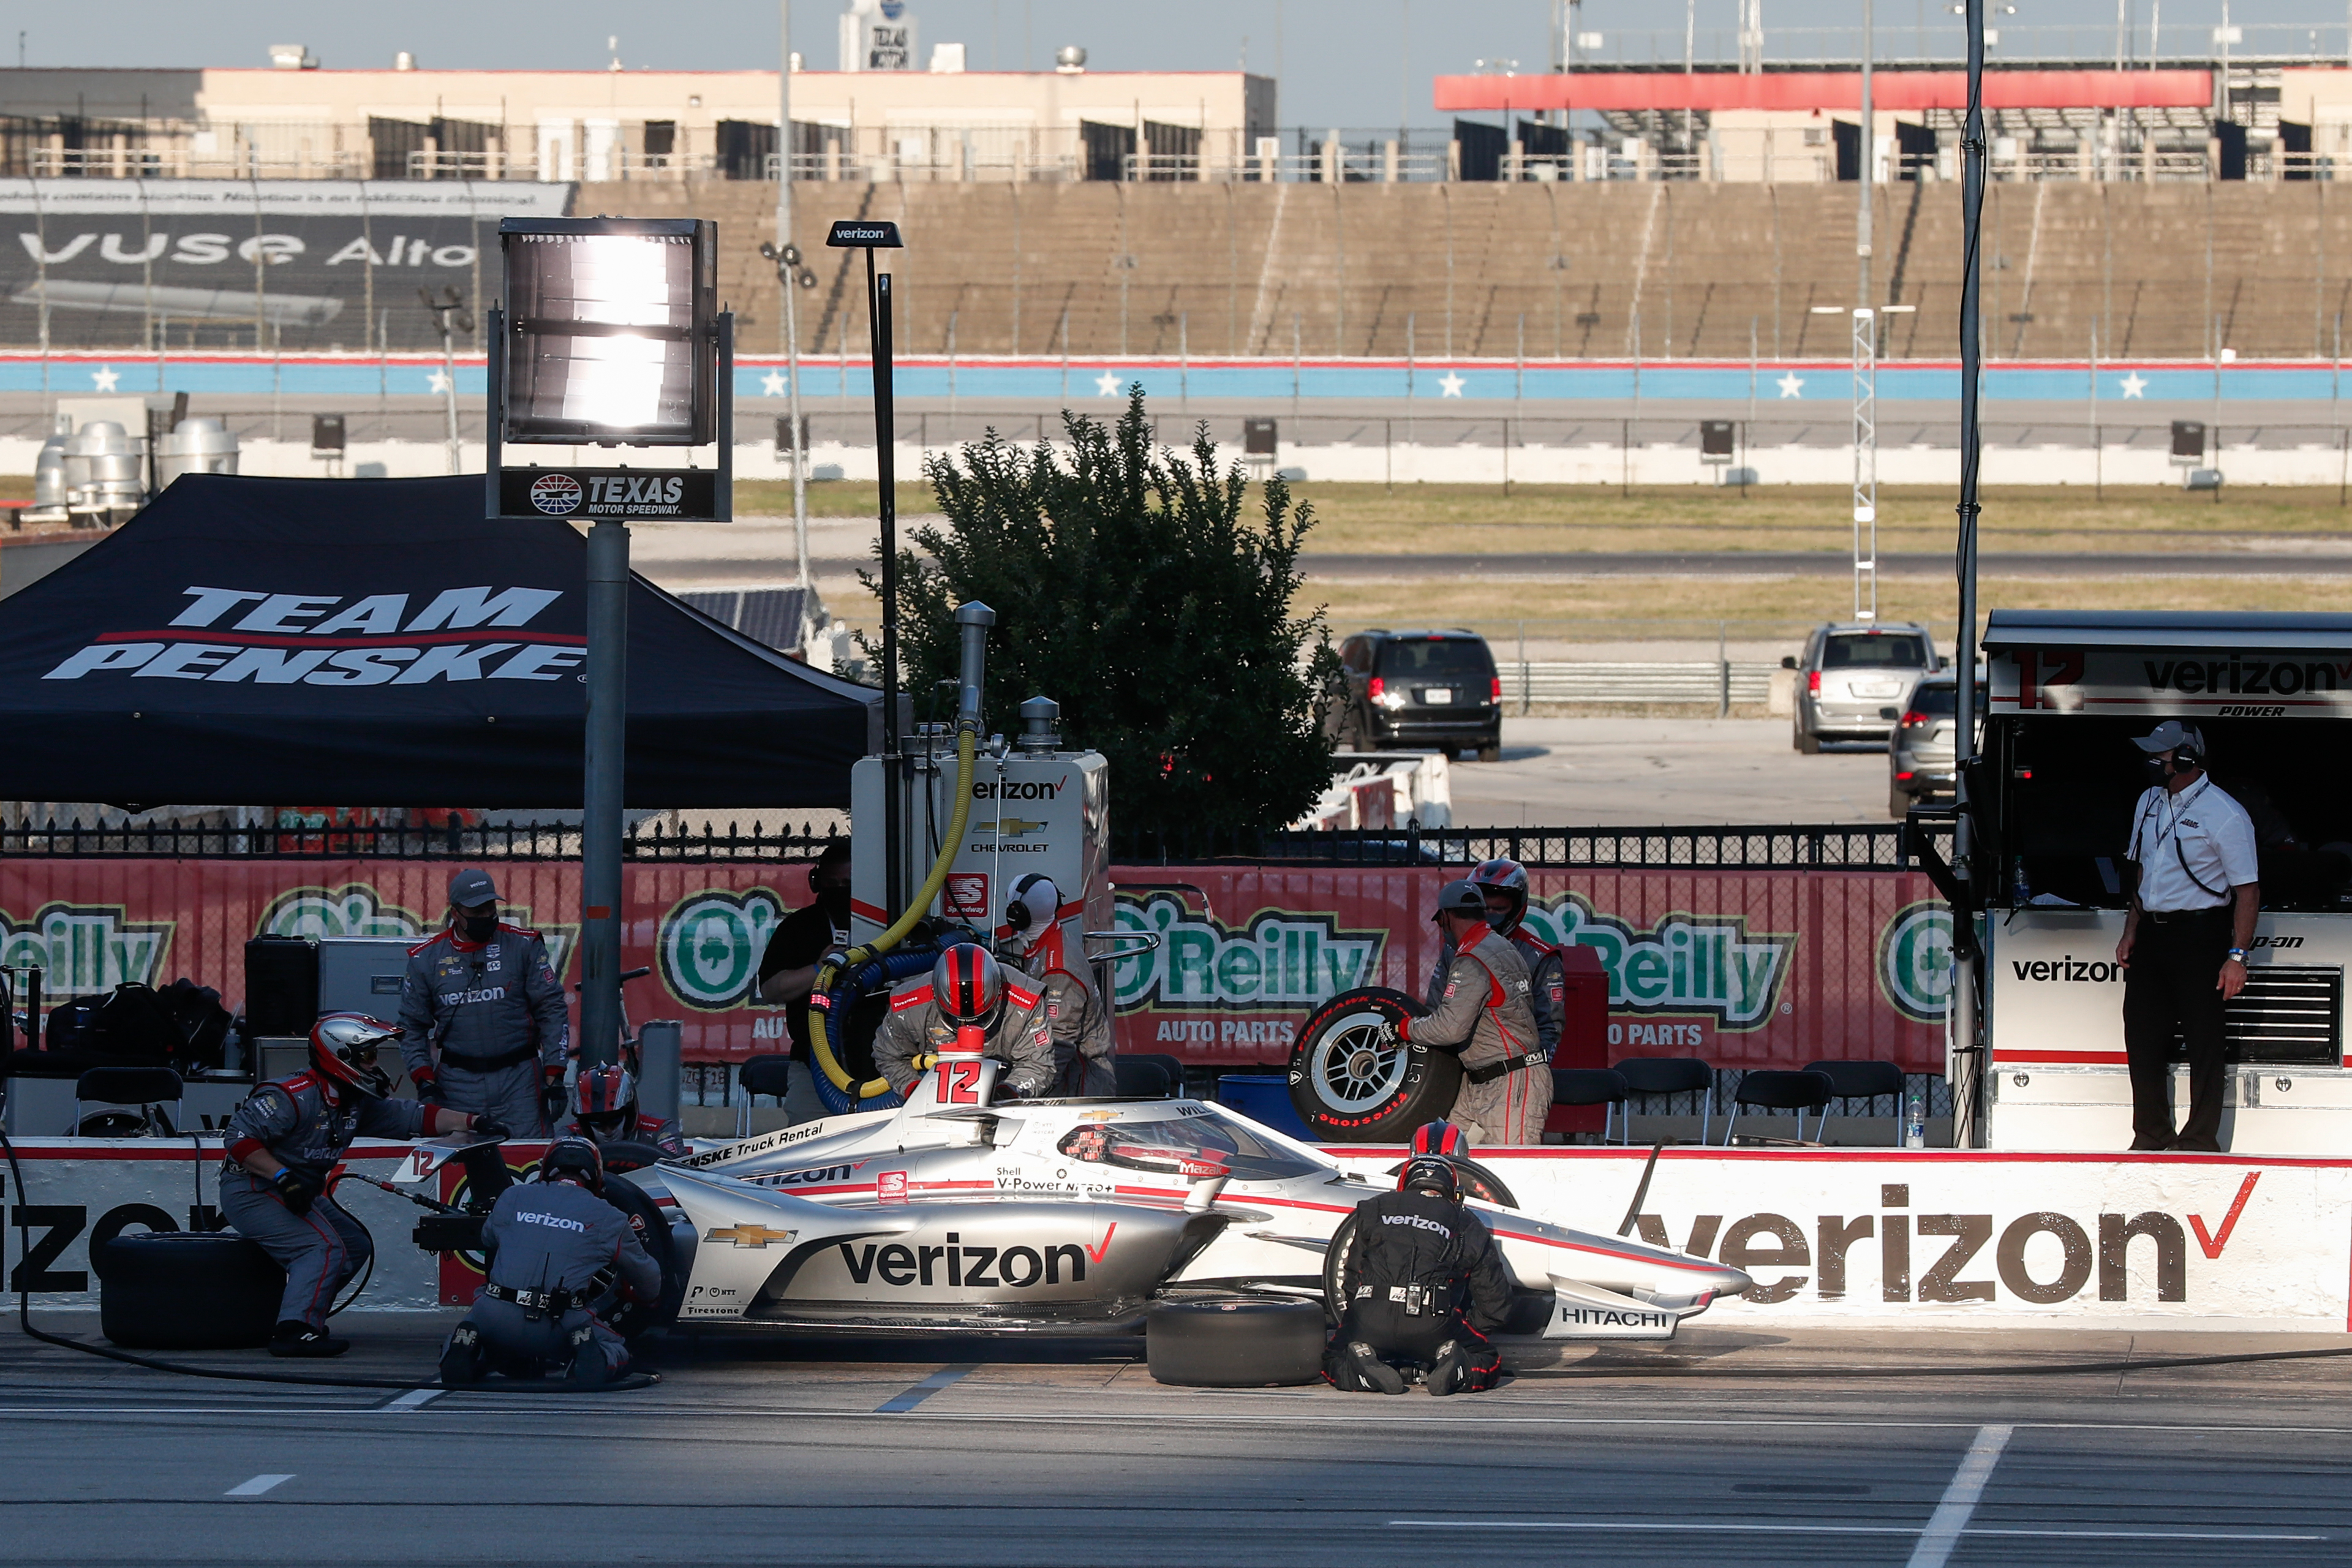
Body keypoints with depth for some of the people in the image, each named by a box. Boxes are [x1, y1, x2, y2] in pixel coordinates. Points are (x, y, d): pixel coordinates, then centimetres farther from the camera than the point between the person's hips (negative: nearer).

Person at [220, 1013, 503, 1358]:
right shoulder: (293, 1097, -22)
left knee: (356, 1247, 14)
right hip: (252, 1193, -10)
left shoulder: (356, 1105, 7)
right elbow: (240, 1137, -25)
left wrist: (473, 1122, -2)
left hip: (297, 1195, 10)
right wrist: (284, 1178, -32)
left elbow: (411, 1117, 7)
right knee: (325, 1249, -22)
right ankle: (294, 1331, -27)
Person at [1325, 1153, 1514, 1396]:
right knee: (1488, 1364, 21)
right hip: (1433, 1328, 0)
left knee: (1333, 1361, 25)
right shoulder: (1468, 1228, 20)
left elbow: (1350, 1279, 24)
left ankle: (1366, 1369, -11)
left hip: (1371, 1322, 0)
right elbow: (1496, 1301, 21)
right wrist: (1467, 1330, 34)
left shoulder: (1374, 1210, 23)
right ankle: (1457, 1371, -14)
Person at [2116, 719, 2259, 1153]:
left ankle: (2200, 1143, 5)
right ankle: (2152, 1139, 18)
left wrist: (2237, 955, -18)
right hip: (2151, 934, 8)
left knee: (2204, 1044, -2)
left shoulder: (2223, 815, -12)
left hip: (2200, 935, -7)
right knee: (2142, 1038, 9)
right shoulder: (2150, 803, 12)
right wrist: (2130, 933, 15)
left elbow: (2248, 889, -13)